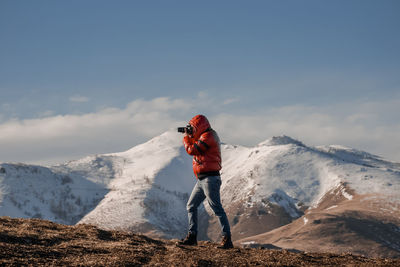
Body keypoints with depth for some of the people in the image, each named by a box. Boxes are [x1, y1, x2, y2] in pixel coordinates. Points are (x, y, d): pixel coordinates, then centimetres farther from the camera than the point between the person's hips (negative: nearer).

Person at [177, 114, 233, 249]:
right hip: (202, 180, 11)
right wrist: (190, 137, 15)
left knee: (217, 208, -12)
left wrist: (186, 137, 1)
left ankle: (227, 239, -13)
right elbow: (195, 149, 27)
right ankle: (192, 236, 18)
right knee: (191, 206, 13)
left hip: (210, 178, -11)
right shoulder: (204, 137, 19)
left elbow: (192, 150, -15)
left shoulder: (207, 136, -13)